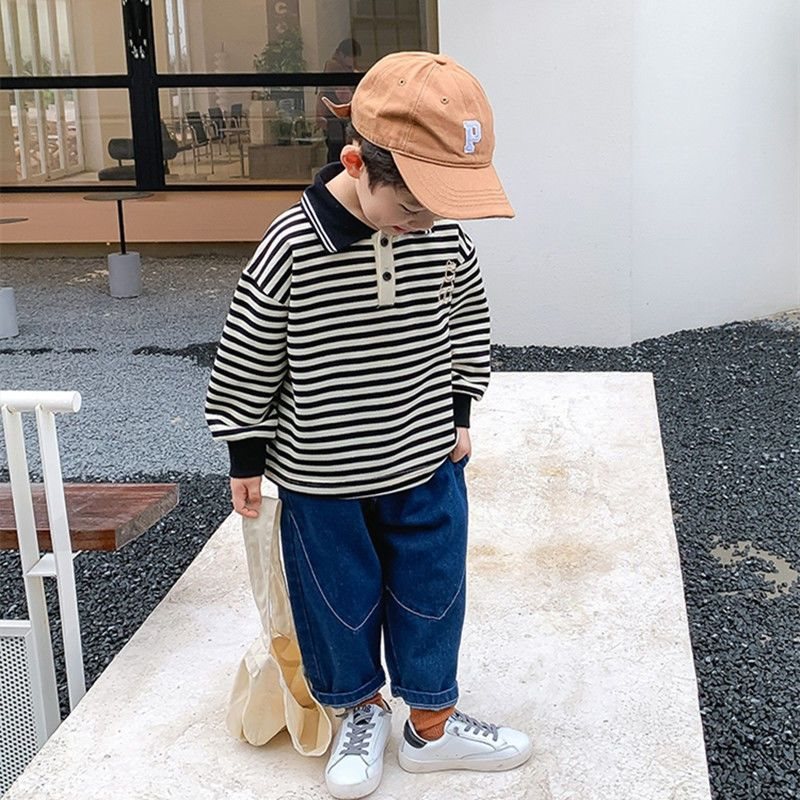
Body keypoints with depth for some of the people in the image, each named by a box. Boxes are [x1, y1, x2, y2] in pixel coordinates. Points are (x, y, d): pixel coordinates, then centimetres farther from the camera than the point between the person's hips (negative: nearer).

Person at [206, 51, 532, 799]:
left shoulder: (444, 238, -12)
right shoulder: (290, 249, -23)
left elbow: (468, 320, 8)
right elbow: (245, 360, -10)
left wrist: (458, 416, 12)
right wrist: (246, 457, -2)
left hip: (426, 466, 3)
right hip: (322, 481, -3)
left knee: (430, 594, 14)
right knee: (339, 597, 15)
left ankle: (432, 723, 35)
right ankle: (361, 710, 41)